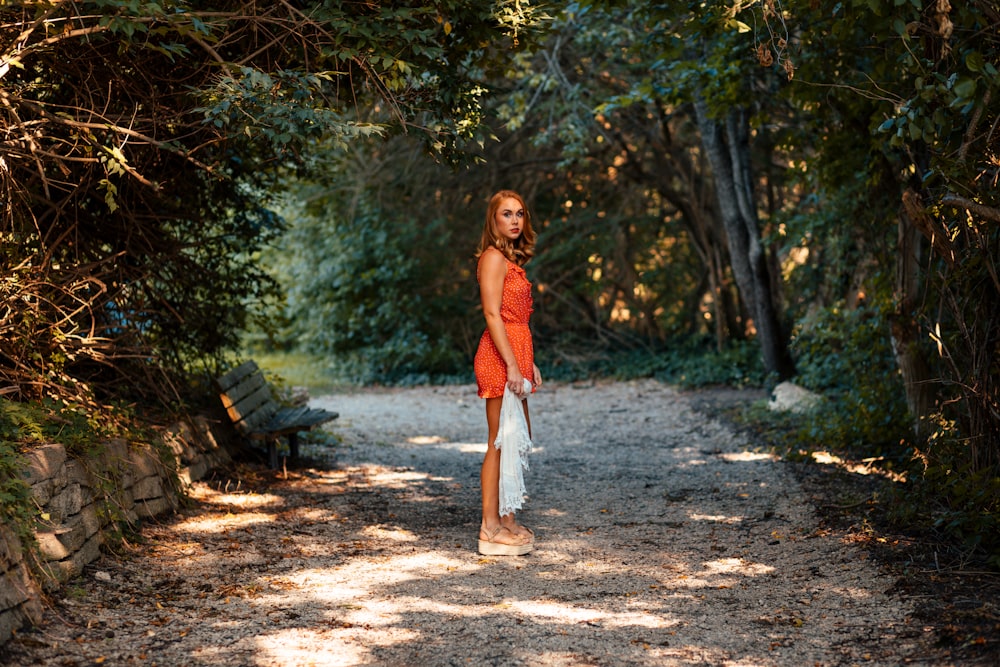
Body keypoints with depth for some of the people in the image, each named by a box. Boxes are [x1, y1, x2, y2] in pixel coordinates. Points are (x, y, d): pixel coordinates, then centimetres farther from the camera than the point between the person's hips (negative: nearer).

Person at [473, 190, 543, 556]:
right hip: (499, 358, -10)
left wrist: (529, 363, 19)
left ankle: (507, 520, 19)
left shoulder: (511, 259, 19)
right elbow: (492, 314, -17)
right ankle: (491, 528, -5)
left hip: (515, 355, 10)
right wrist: (512, 365, -22)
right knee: (500, 443, -8)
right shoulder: (493, 257, -10)